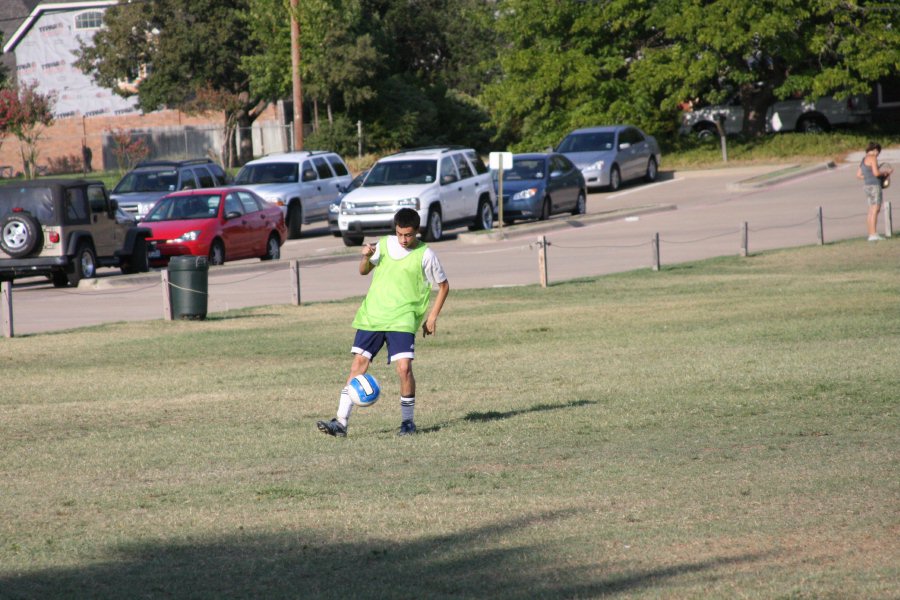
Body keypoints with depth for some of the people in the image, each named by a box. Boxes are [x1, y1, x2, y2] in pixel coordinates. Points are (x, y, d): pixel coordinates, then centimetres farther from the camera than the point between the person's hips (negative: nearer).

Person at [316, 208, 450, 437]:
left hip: (402, 320, -4)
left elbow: (443, 286, 7)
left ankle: (408, 421, 3)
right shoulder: (384, 244, 8)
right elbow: (363, 271, 20)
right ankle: (341, 422, -2)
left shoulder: (425, 255, -4)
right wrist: (366, 257, -3)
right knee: (359, 363, -2)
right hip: (372, 315, 4)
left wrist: (432, 317, 2)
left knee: (404, 367, -17)